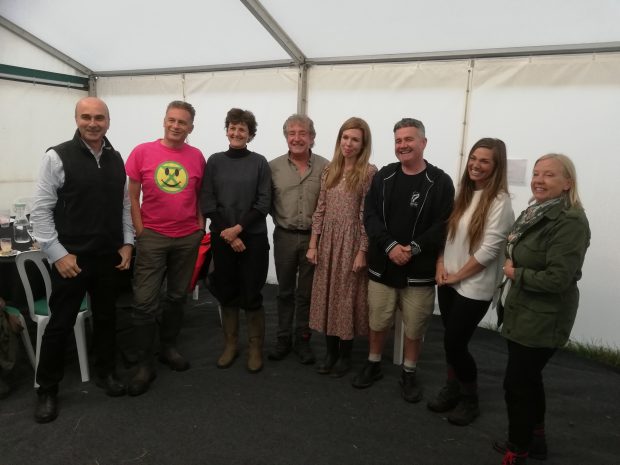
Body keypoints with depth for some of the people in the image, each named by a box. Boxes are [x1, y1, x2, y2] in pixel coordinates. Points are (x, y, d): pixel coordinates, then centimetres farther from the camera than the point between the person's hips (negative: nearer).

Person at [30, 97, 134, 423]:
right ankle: (47, 389, 24)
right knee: (60, 324, 6)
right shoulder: (58, 157, -8)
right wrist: (58, 254, -14)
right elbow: (40, 210, -10)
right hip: (70, 259, -4)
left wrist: (127, 243, 4)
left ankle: (105, 372, 35)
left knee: (106, 318, 16)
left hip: (110, 258, 5)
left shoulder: (116, 160, 7)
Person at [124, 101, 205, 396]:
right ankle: (144, 363, 11)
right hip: (152, 236, -2)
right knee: (145, 301, -2)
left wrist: (201, 230, 4)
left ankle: (168, 347, 32)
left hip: (188, 238, 2)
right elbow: (132, 197, 0)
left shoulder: (197, 157, 2)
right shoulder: (142, 152, -3)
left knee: (177, 296, 14)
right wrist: (140, 232, -5)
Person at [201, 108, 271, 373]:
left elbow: (263, 204, -3)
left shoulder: (259, 163, 1)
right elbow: (207, 203, 1)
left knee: (252, 295, 1)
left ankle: (255, 348, 16)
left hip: (253, 237, -2)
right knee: (226, 292, 9)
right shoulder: (215, 161, 6)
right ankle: (230, 344, 25)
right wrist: (227, 233, -9)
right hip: (221, 237, 2)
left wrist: (238, 228, -13)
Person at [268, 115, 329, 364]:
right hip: (284, 237, 1)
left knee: (307, 293, 10)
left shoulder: (325, 167, -4)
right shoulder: (273, 167, -1)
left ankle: (302, 339, 26)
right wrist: (280, 220, -4)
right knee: (285, 292, 13)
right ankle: (283, 338, 27)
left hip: (314, 237, -1)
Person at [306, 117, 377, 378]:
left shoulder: (369, 172, -7)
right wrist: (312, 244, 3)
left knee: (347, 296, 6)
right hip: (328, 241, 5)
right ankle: (330, 351, 27)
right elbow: (320, 210, 7)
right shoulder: (329, 171, 8)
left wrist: (362, 252, -13)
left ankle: (345, 355, 24)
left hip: (351, 242, -5)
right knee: (327, 295, 10)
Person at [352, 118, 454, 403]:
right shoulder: (383, 177, 4)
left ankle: (409, 374, 32)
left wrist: (413, 249, -21)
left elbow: (443, 226, -10)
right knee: (377, 323, 15)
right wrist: (390, 246, -17)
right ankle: (373, 365, 36)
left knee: (415, 327, 10)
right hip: (382, 266, 2)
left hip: (420, 271, -2)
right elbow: (370, 216, -3)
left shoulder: (440, 182, -4)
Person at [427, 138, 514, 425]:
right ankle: (452, 389, 35)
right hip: (448, 282, 6)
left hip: (474, 288, -6)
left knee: (455, 343, 1)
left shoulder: (499, 202, -14)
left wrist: (458, 275, -11)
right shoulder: (463, 194, 7)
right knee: (451, 341, 14)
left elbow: (489, 249, -18)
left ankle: (470, 399, 25)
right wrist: (440, 265, -3)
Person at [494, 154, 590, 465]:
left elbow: (557, 278, -27)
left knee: (516, 384, 1)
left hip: (543, 319, -9)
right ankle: (535, 439, 40)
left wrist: (516, 274, -16)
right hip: (524, 311, 9)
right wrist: (512, 268, 0)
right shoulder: (534, 212, 7)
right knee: (528, 378, 21)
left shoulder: (570, 222, -22)